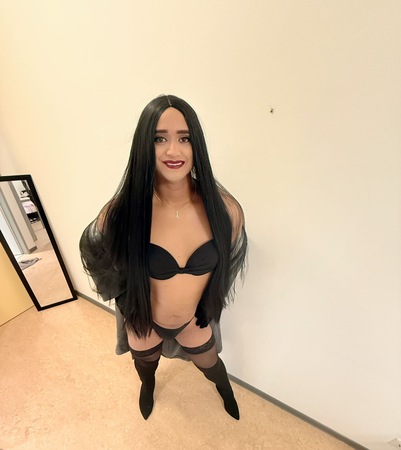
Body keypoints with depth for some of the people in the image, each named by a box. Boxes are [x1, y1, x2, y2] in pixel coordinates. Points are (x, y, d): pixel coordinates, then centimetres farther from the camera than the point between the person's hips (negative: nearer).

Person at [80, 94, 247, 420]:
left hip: (196, 318, 1)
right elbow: (94, 252, -8)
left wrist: (211, 302, 5)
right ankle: (148, 385, 79)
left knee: (209, 364, 33)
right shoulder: (123, 211, -31)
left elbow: (231, 259, -6)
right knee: (145, 361, 36)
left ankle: (225, 389, 75)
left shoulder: (225, 209, -27)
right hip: (143, 319, 0)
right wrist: (127, 303, 1)